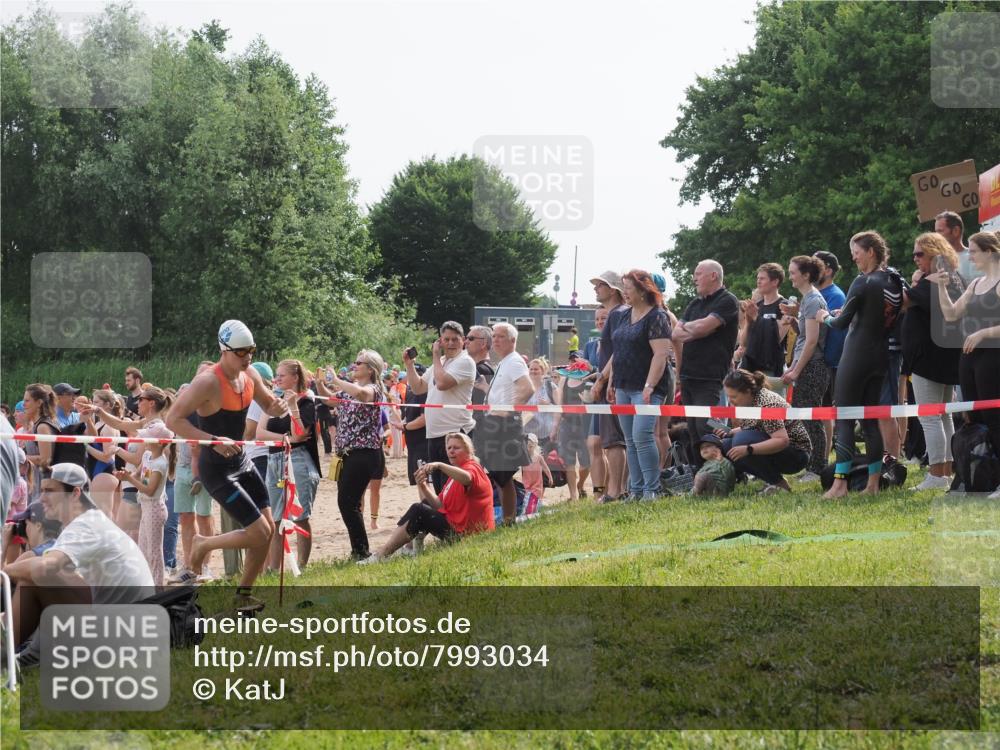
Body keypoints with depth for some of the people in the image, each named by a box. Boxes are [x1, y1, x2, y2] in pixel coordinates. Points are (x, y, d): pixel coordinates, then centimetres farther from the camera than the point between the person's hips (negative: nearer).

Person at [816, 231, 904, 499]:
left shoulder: (864, 282, -13)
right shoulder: (894, 282, 8)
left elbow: (842, 323, -13)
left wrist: (825, 318, 8)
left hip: (857, 353, -7)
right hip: (881, 354, 7)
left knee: (844, 418, -6)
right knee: (871, 419, 11)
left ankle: (840, 482, -13)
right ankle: (874, 483, 9)